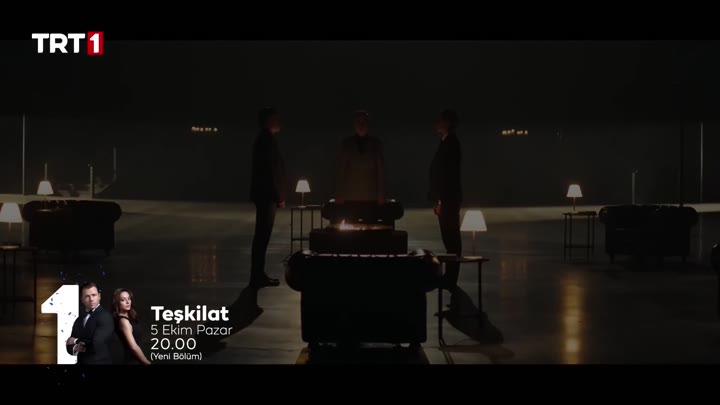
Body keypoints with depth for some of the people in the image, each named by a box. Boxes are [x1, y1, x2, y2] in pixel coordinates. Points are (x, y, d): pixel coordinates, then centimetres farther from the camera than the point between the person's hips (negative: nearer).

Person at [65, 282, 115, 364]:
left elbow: (96, 344, -21)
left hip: (99, 362, -6)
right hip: (81, 362, 6)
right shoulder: (79, 320, 10)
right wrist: (76, 348, -15)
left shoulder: (105, 316, -12)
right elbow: (69, 345, 8)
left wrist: (76, 341, -4)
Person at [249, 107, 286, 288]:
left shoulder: (265, 139, 16)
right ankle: (257, 276, -5)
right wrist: (279, 197, -18)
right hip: (267, 194, -10)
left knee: (262, 235, 12)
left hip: (265, 194, 10)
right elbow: (270, 171, -20)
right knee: (263, 235, -7)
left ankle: (258, 274, 16)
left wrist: (278, 196, 18)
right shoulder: (267, 140, -15)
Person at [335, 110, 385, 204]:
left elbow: (381, 169, 5)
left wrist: (381, 193, -2)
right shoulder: (346, 143, 8)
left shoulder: (376, 143, 8)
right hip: (350, 194, 0)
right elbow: (341, 169, 7)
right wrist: (339, 193, 0)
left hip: (371, 193, 0)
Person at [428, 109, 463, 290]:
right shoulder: (448, 142, 15)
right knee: (451, 237, 11)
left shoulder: (450, 143, -14)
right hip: (446, 199, 10)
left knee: (451, 237, -6)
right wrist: (438, 199, 18)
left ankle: (450, 279, -4)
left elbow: (449, 174, -19)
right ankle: (450, 277, 17)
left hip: (448, 199, -10)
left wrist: (441, 200, -20)